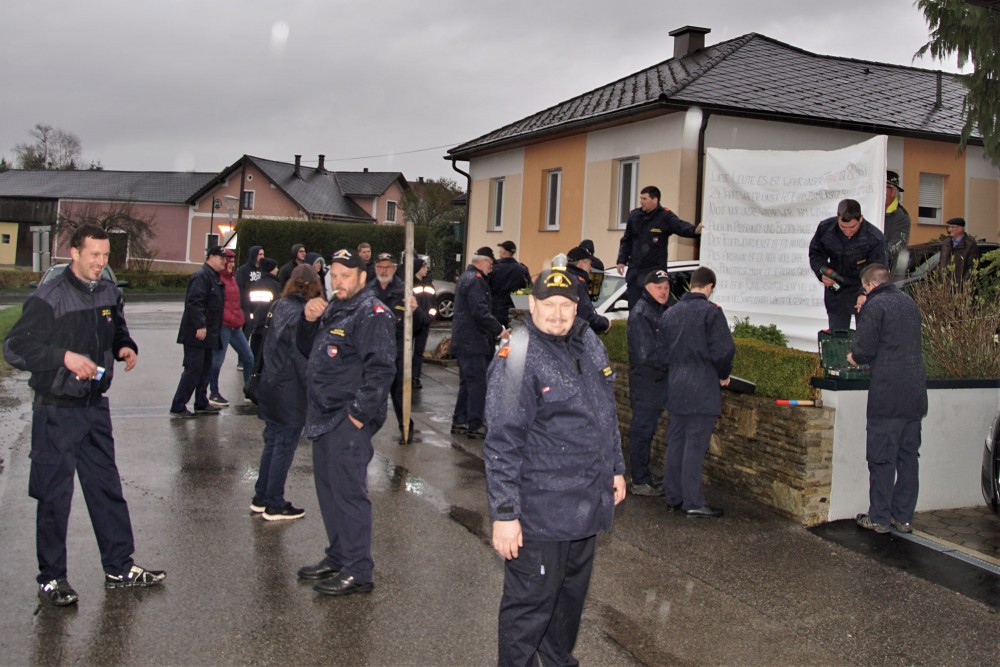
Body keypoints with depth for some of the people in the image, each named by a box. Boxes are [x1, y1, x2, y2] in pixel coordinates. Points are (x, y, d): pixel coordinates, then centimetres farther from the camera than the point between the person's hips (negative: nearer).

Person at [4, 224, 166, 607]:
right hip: (57, 412, -6)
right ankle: (51, 578, 19)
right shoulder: (48, 298, -14)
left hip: (96, 407, 6)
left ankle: (119, 568, 25)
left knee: (107, 488, 13)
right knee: (54, 496, 3)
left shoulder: (109, 293, 5)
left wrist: (126, 347, -1)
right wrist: (64, 356, -26)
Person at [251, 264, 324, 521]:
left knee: (272, 442, 17)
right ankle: (274, 506, 10)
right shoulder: (303, 314, -17)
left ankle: (260, 499, 26)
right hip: (291, 393, -8)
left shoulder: (281, 306, 6)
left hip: (271, 386, 8)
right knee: (285, 445, 2)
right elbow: (302, 358, -18)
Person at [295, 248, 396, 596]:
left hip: (349, 420, -10)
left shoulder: (372, 313, -12)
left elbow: (381, 368, -20)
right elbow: (307, 350, 24)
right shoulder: (331, 309, 18)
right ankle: (338, 558, 30)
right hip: (325, 417, 10)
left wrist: (360, 413, -21)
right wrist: (309, 321, 5)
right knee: (328, 489, 17)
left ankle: (359, 571, 3)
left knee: (348, 492, -6)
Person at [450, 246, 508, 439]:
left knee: (467, 382, 16)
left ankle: (459, 421, 21)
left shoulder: (465, 278, 19)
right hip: (473, 341, -11)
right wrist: (499, 330, -20)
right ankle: (475, 425, -5)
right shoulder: (476, 280, -15)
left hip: (463, 340, 11)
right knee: (478, 383, -7)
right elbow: (480, 311, -24)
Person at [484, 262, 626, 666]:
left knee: (573, 590, 23)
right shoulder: (518, 356, -18)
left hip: (588, 503, 8)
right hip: (541, 509, -8)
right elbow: (503, 443, -20)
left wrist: (616, 469, 20)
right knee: (531, 602, 3)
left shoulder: (588, 343, 6)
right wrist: (504, 514, -21)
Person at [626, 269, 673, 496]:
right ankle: (640, 481, 5)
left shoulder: (663, 310, 14)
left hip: (658, 381, 9)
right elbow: (646, 354, -21)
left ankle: (644, 475, 27)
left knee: (647, 429, 16)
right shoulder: (641, 313, -16)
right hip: (645, 382, -9)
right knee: (641, 430, -2)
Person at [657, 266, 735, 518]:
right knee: (695, 446, -4)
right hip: (703, 389, -6)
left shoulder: (669, 313, 10)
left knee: (675, 443, 12)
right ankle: (693, 503, 0)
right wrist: (724, 375, 3)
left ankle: (673, 497, 19)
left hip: (675, 388, 6)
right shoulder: (711, 312, -10)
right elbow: (722, 350, -14)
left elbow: (661, 351, 13)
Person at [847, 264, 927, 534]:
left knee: (882, 458, 0)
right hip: (915, 394, 7)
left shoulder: (875, 305, -8)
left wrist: (854, 357, 10)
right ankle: (904, 517, 18)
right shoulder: (910, 303, 15)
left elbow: (865, 348, -12)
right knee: (908, 455, 12)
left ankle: (879, 518, 5)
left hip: (888, 394, -7)